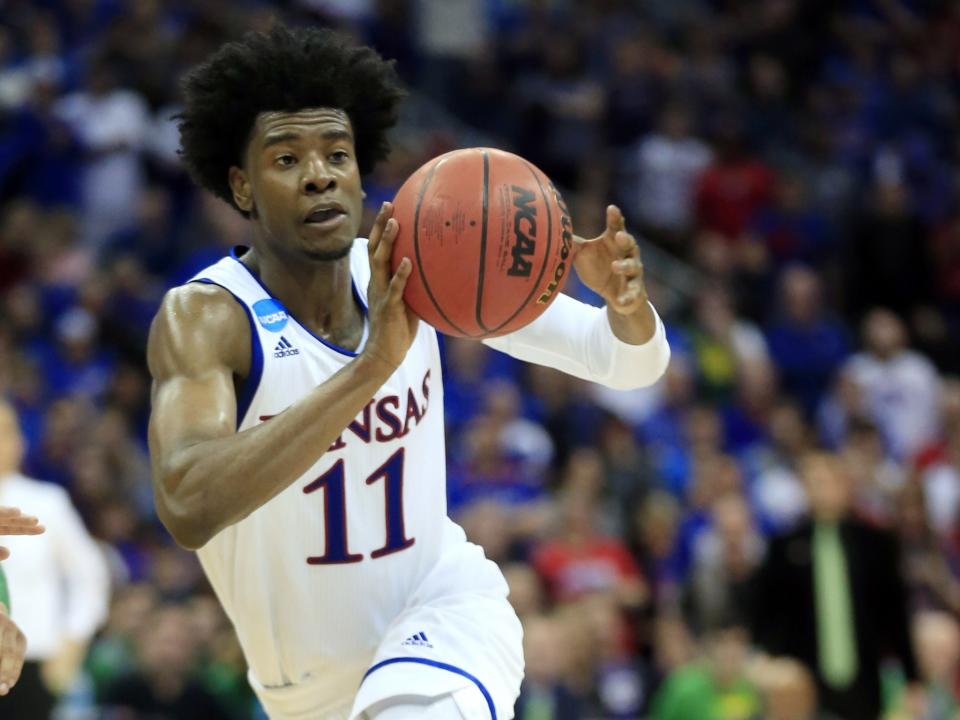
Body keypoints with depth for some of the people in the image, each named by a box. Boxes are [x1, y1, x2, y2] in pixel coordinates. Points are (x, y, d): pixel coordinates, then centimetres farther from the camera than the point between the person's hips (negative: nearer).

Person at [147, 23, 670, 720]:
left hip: (443, 600, 0)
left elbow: (632, 362, -6)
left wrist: (627, 303, -31)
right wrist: (370, 366, -48)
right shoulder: (205, 317, -22)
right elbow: (188, 507, -42)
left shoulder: (416, 273, -11)